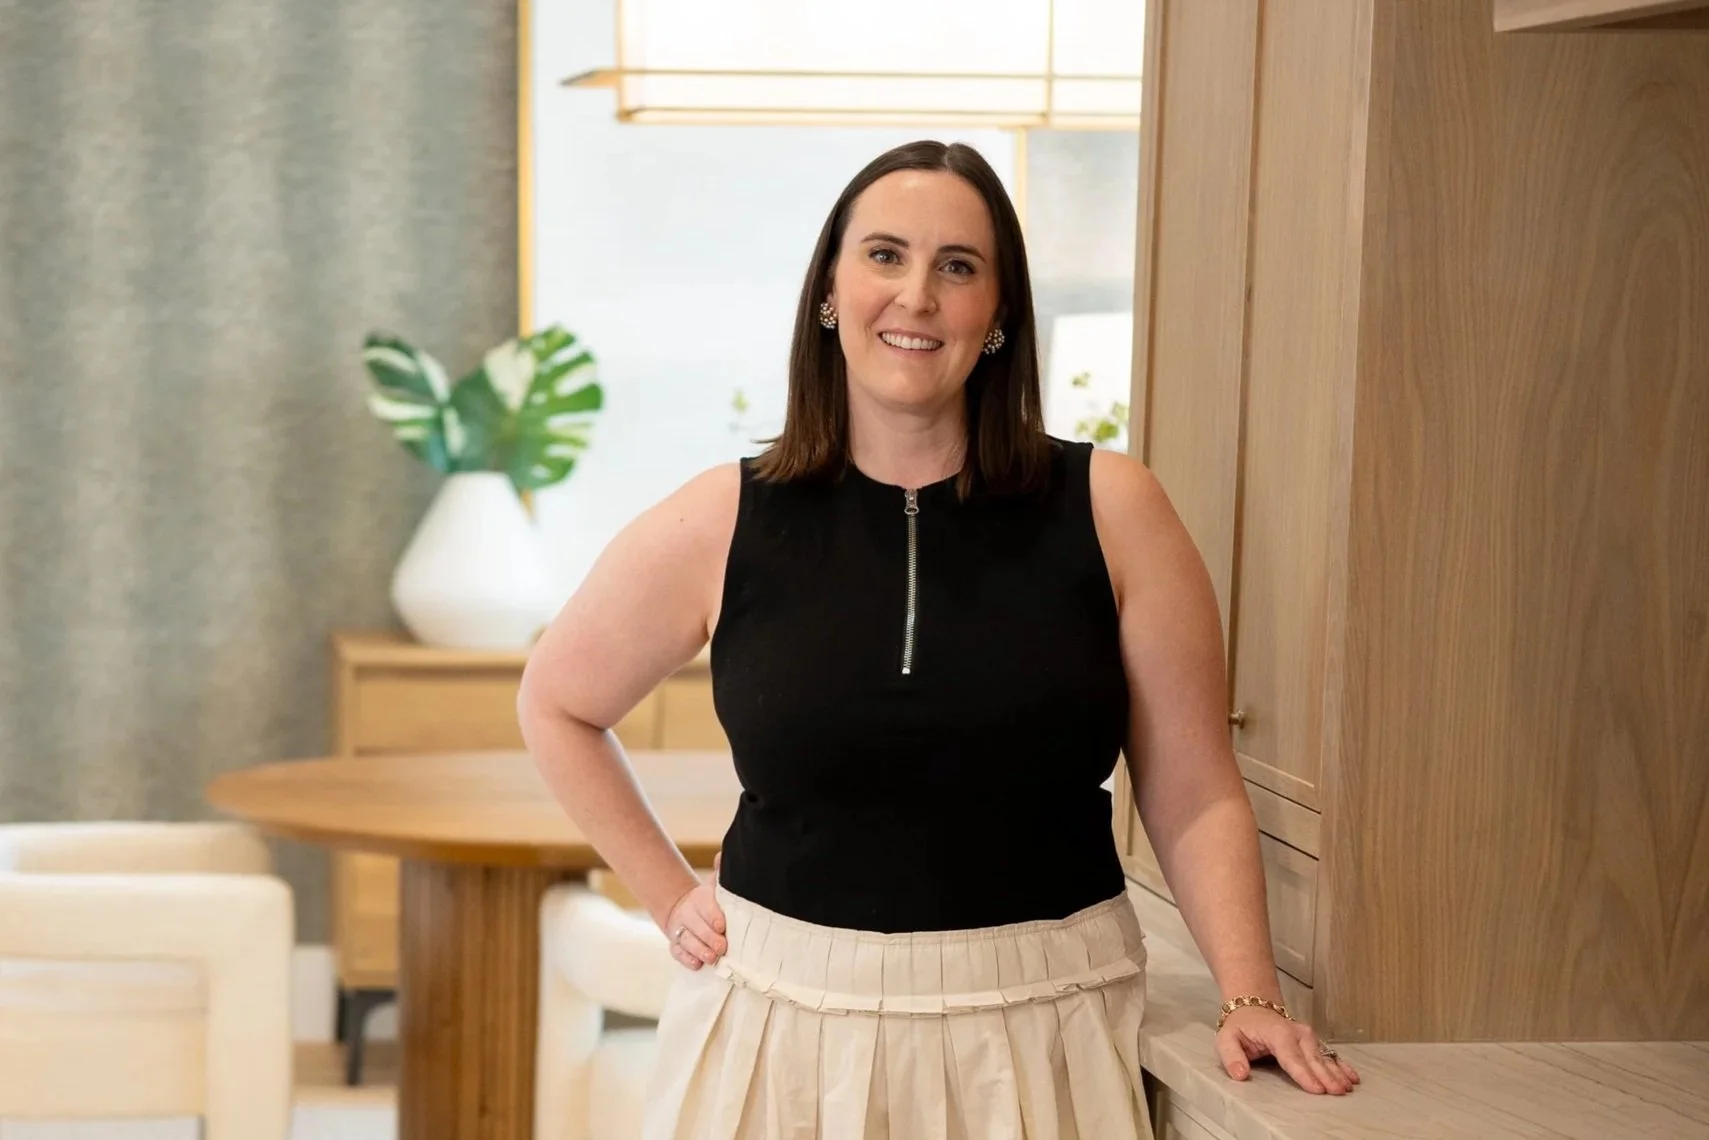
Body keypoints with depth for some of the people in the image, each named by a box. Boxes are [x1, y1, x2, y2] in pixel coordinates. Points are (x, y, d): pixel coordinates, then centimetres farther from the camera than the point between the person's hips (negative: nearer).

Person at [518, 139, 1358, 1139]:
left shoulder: (1113, 512, -5)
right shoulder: (720, 528, -3)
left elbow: (1195, 795, -4)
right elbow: (557, 707, 12)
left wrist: (1250, 996, -15)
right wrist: (671, 897, 7)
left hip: (1042, 1036, 0)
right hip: (791, 1022, 1)